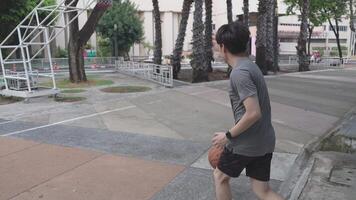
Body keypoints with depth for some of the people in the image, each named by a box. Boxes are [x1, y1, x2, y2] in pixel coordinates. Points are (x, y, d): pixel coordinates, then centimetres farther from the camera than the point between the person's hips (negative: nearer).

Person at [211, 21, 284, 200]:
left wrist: (228, 135, -15)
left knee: (220, 176, 18)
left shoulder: (239, 73, -21)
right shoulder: (250, 65, 9)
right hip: (265, 141, 9)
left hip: (246, 143, -9)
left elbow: (253, 113, -26)